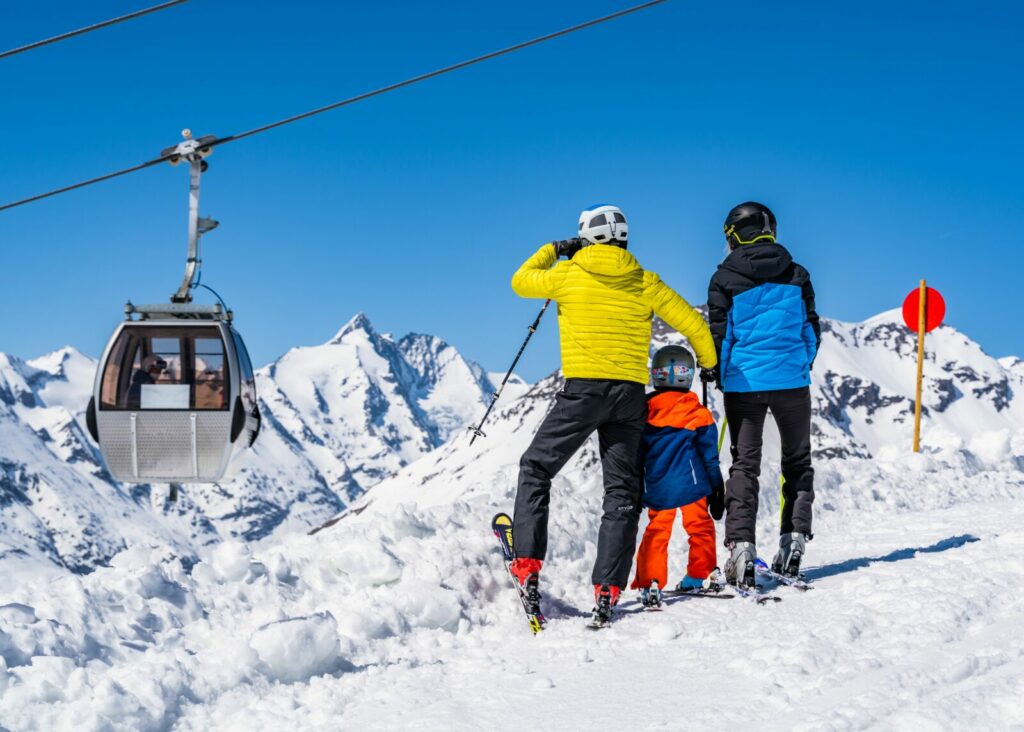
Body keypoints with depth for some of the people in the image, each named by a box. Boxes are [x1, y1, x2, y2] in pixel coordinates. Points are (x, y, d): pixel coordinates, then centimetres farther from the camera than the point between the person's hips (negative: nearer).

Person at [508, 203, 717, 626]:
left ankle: (527, 568, -3)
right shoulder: (645, 283, 7)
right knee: (622, 492, 8)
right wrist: (708, 363, 29)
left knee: (535, 470, 11)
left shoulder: (569, 274, 1)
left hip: (583, 389, -2)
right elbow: (693, 324, 11)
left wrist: (552, 251, 32)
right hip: (630, 394, 3)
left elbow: (521, 282, 18)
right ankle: (607, 592, 0)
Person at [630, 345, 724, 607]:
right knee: (700, 528, 14)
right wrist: (717, 490, 9)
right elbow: (710, 457, 1)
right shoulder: (698, 415, -4)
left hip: (656, 489, 2)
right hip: (691, 485, -2)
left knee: (656, 533, 8)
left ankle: (649, 583, -1)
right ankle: (698, 577, 20)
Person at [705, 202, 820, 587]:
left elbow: (719, 336, -2)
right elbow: (811, 330, 9)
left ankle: (741, 547, -7)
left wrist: (718, 375, 13)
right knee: (797, 461, 14)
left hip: (743, 382, -1)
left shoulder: (725, 280, -3)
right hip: (791, 381, 1)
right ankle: (794, 539, 5)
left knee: (744, 465, 5)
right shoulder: (796, 275, 5)